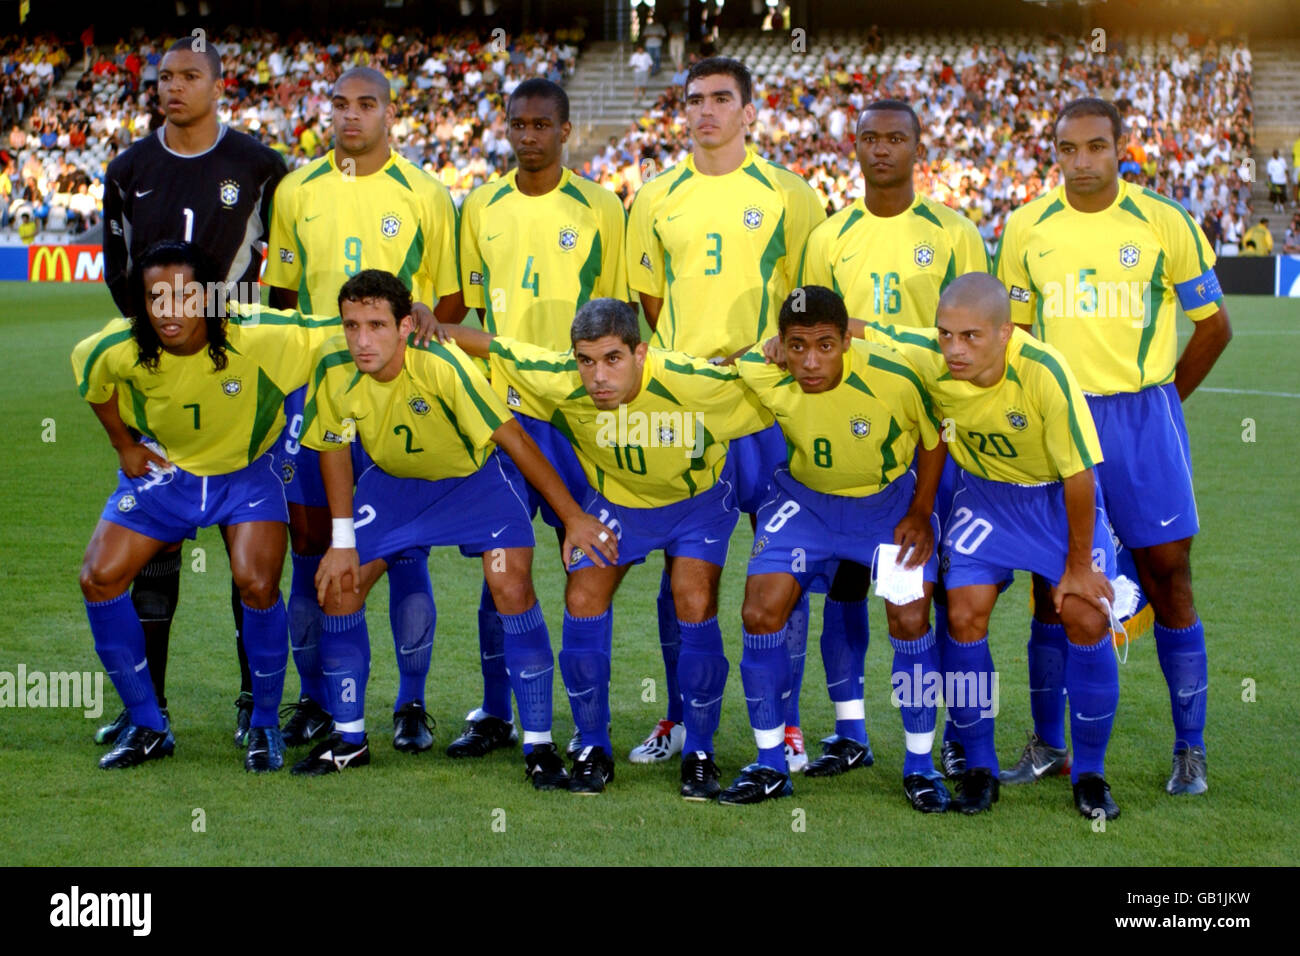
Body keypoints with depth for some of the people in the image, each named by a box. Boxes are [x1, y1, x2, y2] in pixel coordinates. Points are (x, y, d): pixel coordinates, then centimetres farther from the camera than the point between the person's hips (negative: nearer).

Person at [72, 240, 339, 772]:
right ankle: (147, 727, 9)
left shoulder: (259, 335, -30)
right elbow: (89, 373, 3)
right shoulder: (119, 349, -23)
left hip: (246, 474, -3)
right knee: (98, 579, -8)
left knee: (257, 587, -22)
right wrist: (124, 444, 5)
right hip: (163, 470, 3)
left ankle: (264, 727, 3)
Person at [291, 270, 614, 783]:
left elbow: (513, 439, -28)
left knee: (512, 587, -20)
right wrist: (342, 541, -5)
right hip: (391, 480, 4)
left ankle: (538, 745, -8)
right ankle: (348, 739, 15)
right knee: (337, 587, -4)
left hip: (472, 477, -4)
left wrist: (573, 517, -25)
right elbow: (334, 447, -5)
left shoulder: (441, 366, -35)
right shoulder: (332, 366, -23)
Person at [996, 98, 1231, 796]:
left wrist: (1158, 400, 7)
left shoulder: (1164, 223, -2)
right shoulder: (1027, 228, 4)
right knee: (1053, 583, 5)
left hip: (1142, 417, -2)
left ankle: (1189, 751, 10)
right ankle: (1047, 744, 16)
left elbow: (1213, 326, 6)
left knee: (1167, 579, -1)